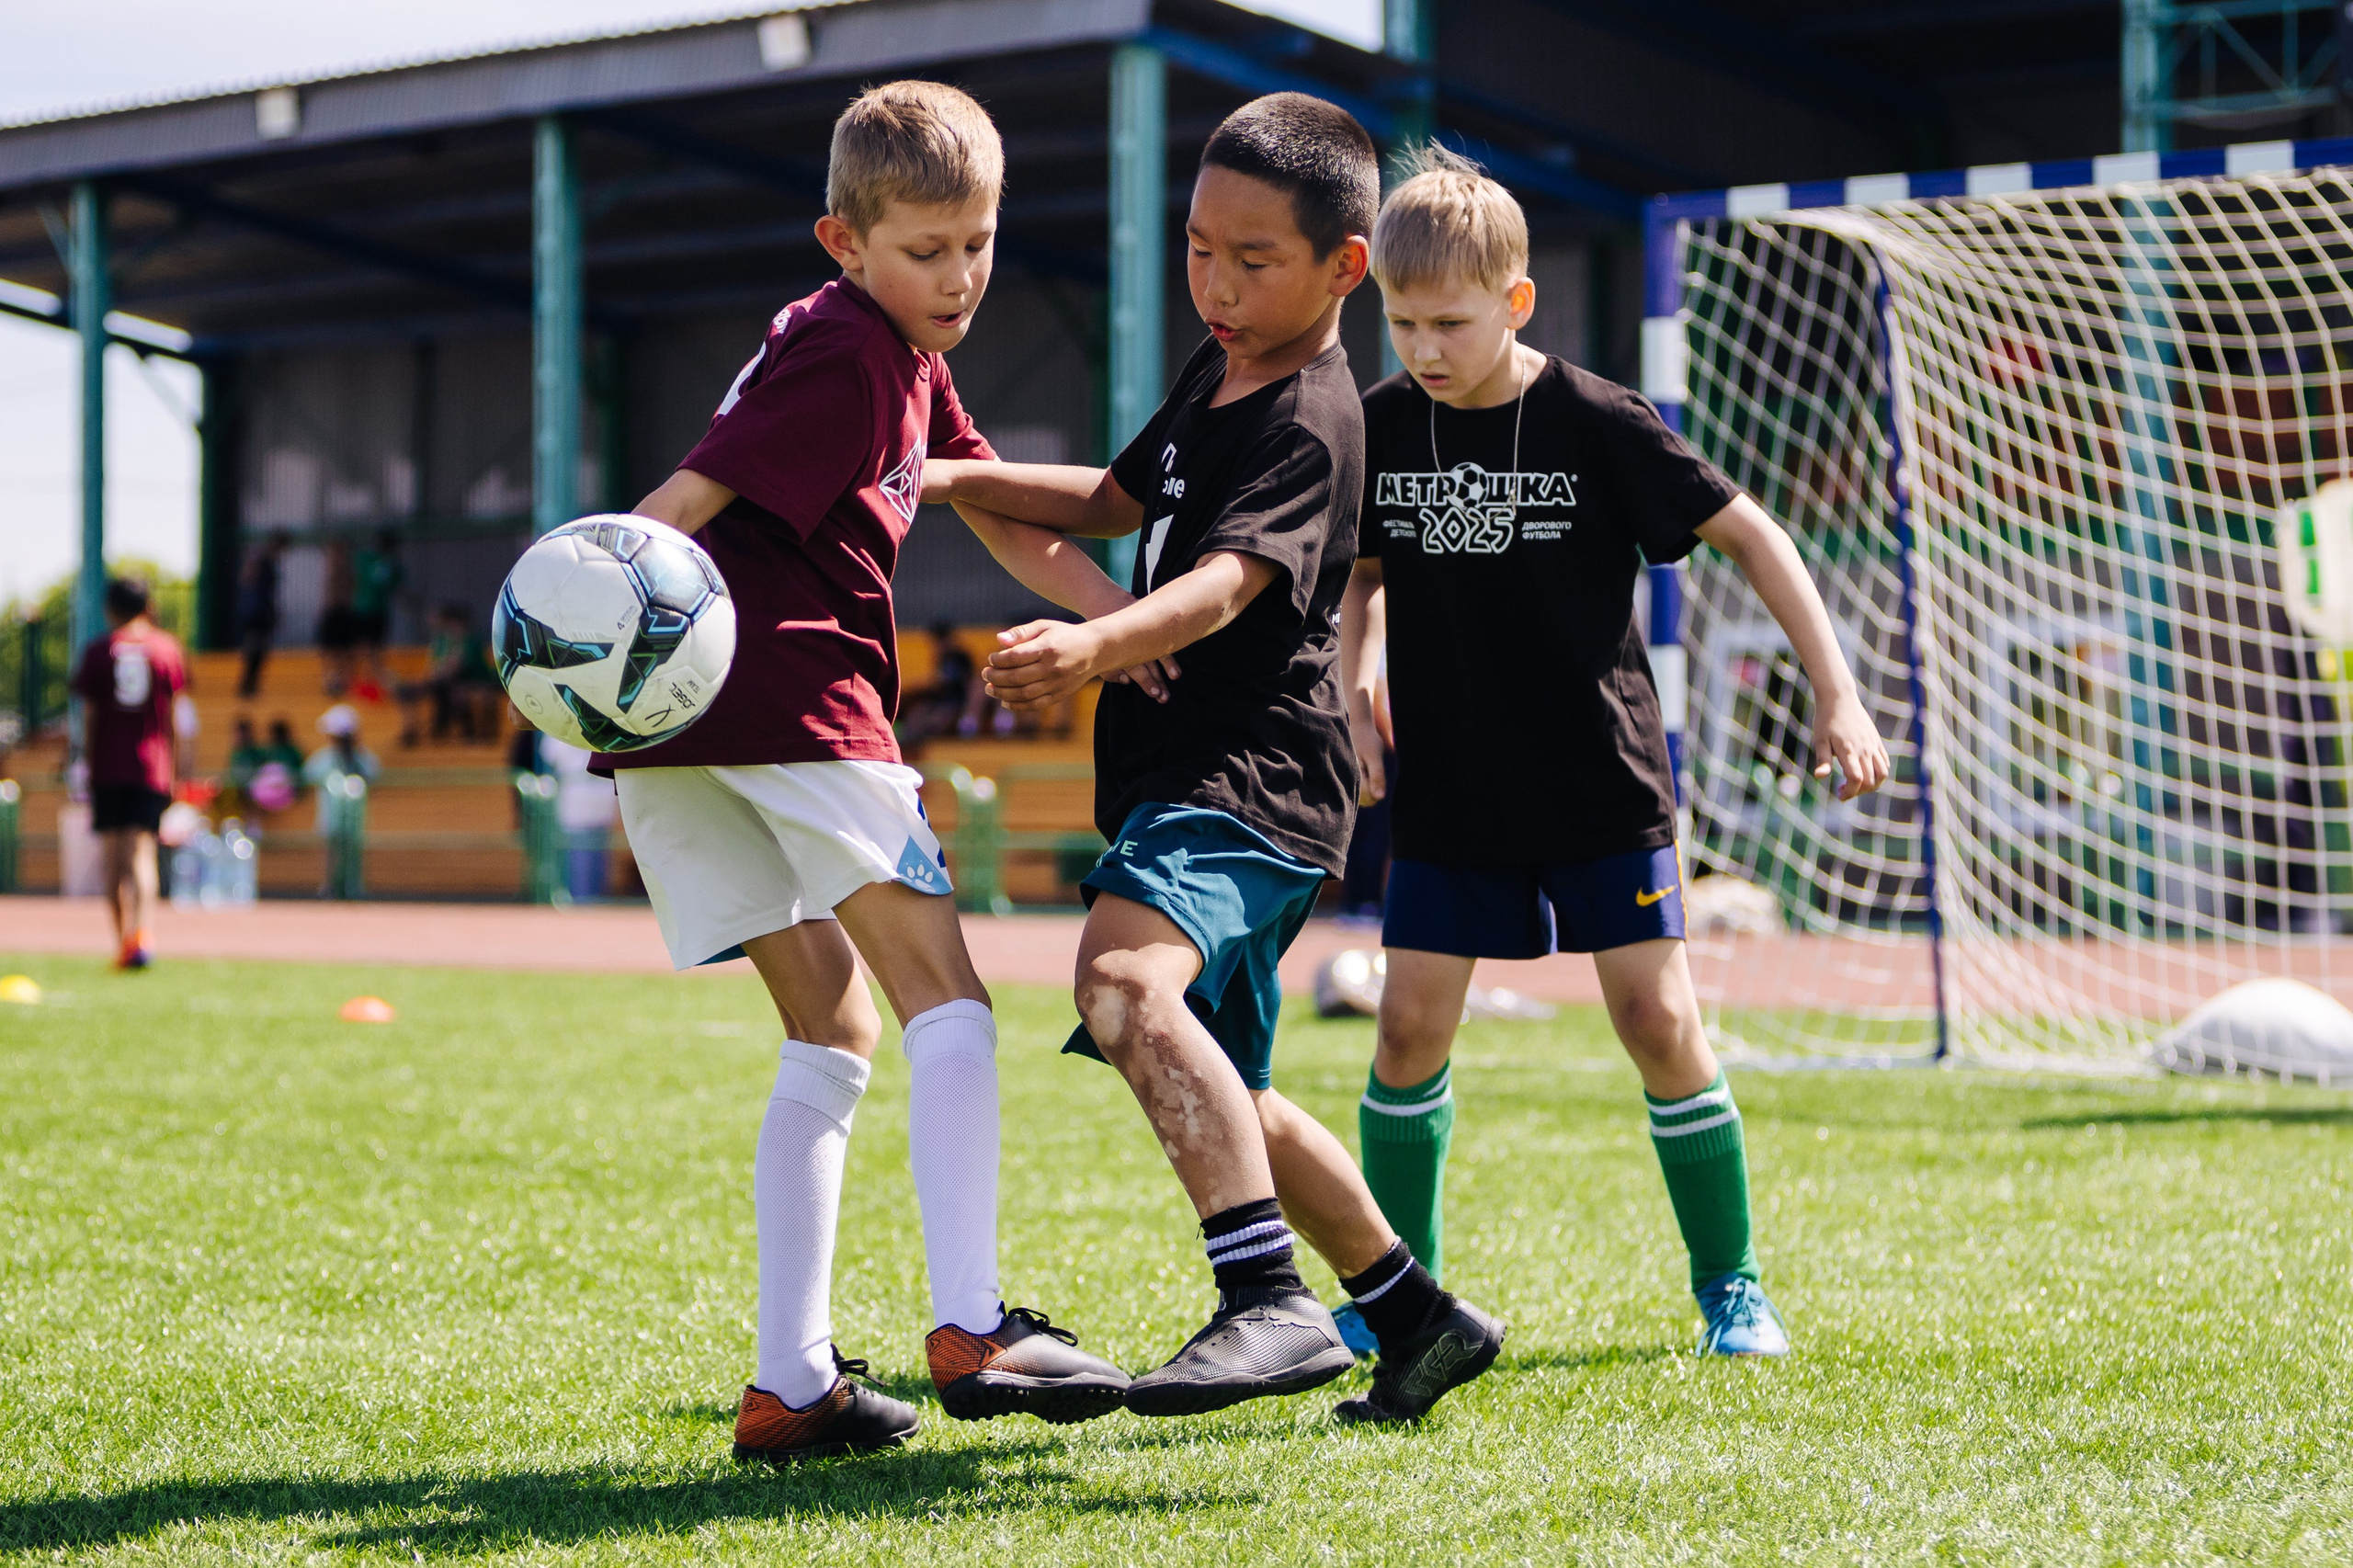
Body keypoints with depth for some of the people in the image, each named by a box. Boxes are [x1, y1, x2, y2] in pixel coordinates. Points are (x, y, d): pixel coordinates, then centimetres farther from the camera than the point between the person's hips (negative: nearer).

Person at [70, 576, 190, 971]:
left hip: (108, 769, 0)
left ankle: (122, 941, 11)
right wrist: (172, 766, 11)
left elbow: (90, 716, 2)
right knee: (142, 853, -7)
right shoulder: (166, 647, 4)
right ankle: (140, 934, -28)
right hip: (151, 768, 0)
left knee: (114, 859, 10)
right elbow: (171, 716, 4)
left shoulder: (98, 650, 3)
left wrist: (89, 764, 8)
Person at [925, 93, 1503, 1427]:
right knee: (1224, 1102, 19)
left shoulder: (1309, 425, -14)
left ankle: (1273, 1304, -41)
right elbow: (1119, 500, 32)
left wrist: (1094, 647, -50)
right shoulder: (1220, 373, 17)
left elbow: (1227, 582, -31)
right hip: (1190, 783, 11)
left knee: (1125, 981, -36)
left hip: (1249, 780, -11)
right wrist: (954, 479, 19)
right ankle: (1419, 1317, 32)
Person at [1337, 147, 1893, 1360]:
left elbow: (1746, 534, -5)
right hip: (1446, 794, 3)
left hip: (1604, 788, -3)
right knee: (1410, 1025, -2)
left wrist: (1835, 693, -9)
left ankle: (1729, 1283, 11)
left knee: (1659, 1023, -5)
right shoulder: (1380, 426, -1)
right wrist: (1354, 700, 1)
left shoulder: (1600, 425, -12)